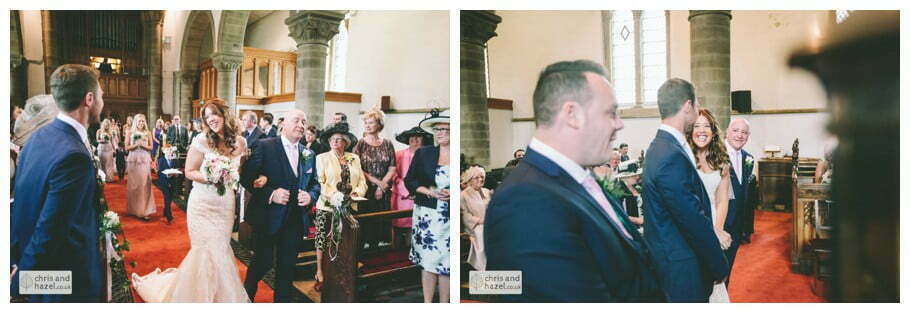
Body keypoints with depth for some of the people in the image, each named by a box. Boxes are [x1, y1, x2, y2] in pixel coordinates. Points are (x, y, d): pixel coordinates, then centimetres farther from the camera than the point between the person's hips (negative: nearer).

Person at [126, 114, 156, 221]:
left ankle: (145, 210, -3)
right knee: (134, 184, 1)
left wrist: (143, 145, -11)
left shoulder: (148, 133, 7)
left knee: (145, 184, -5)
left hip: (145, 160, 0)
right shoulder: (130, 133, 5)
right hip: (133, 160, 0)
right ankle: (134, 209, 11)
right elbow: (127, 147, 3)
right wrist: (136, 144, -13)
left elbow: (151, 147, 7)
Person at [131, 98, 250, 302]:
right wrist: (209, 177, -23)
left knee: (220, 249, 10)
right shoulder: (202, 141, -10)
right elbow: (189, 172, -8)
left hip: (225, 203, 4)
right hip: (203, 203, -4)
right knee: (207, 249, -1)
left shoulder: (239, 142, 2)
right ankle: (201, 295, 18)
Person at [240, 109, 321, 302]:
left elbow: (315, 184, 15)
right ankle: (246, 296, 35)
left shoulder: (309, 155, 10)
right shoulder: (264, 146, -6)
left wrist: (310, 196, -6)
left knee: (287, 266, 12)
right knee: (263, 262, 7)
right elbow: (246, 177, -11)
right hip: (268, 218, -4)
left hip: (296, 220, 4)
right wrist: (270, 194, -21)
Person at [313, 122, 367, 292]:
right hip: (327, 207, -3)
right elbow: (320, 182, -7)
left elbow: (362, 181, 10)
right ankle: (320, 274, 12)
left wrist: (356, 192, -10)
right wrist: (335, 196, -19)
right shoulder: (322, 158, 4)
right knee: (323, 240, 0)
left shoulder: (354, 158, 14)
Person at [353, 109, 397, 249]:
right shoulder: (360, 144, 0)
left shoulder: (387, 144, 5)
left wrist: (382, 186, -9)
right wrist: (376, 181, -12)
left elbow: (392, 168, 2)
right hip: (364, 191, -2)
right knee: (365, 221, -4)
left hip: (384, 192, 2)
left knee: (383, 221, 2)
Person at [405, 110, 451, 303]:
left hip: (449, 218, -1)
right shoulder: (422, 153, 6)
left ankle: (444, 305, 16)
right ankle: (427, 304, 17)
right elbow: (409, 181, 8)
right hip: (427, 216, 1)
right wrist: (429, 191, -9)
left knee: (446, 264, 2)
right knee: (428, 261, 5)